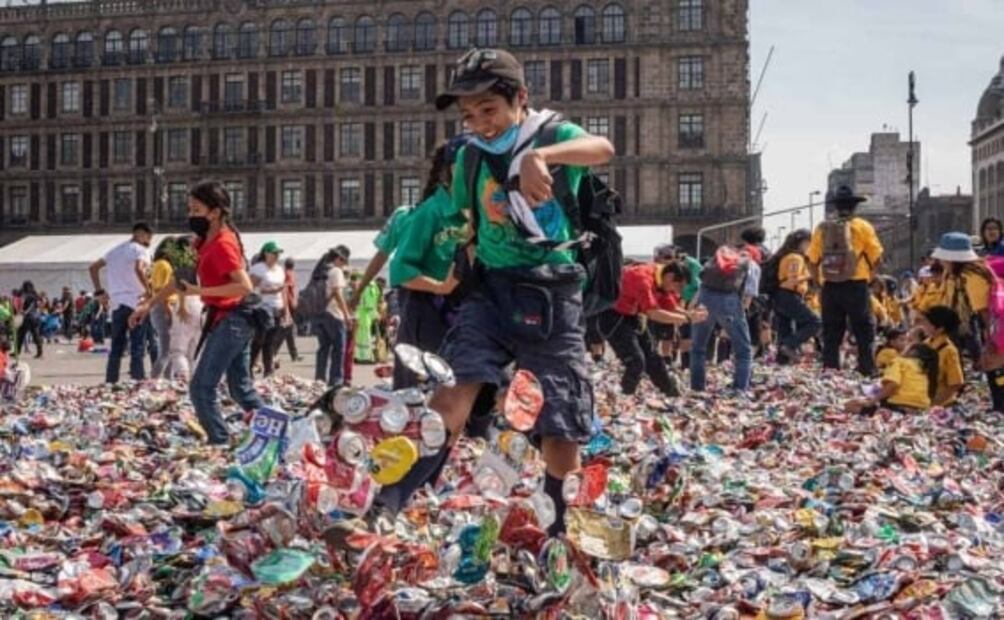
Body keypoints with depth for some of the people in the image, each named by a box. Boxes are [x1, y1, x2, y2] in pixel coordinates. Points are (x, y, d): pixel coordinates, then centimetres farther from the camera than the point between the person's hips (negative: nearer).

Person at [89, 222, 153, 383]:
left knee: (116, 347, 11)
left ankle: (110, 382, 11)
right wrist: (148, 289, -16)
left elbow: (94, 267, 20)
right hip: (135, 303, -7)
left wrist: (99, 291, 16)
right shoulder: (140, 250, -5)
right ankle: (137, 380, -6)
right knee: (137, 346, -3)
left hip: (116, 303, 7)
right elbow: (139, 269, -25)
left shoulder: (116, 250, 19)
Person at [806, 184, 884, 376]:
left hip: (830, 286, 3)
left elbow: (813, 259, 2)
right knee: (864, 331, 4)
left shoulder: (822, 228, 5)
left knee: (831, 333, 8)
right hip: (856, 285, -3)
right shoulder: (862, 227, -1)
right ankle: (867, 370, 0)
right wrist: (869, 275, 12)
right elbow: (876, 257, -3)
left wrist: (820, 280, 12)